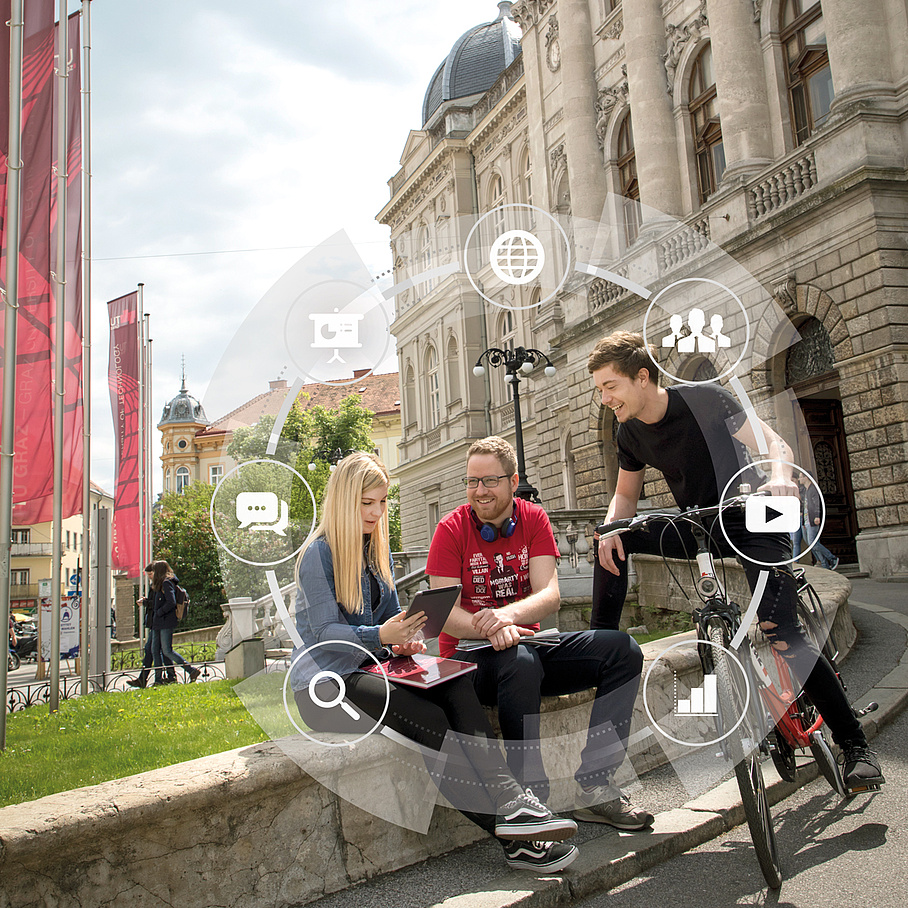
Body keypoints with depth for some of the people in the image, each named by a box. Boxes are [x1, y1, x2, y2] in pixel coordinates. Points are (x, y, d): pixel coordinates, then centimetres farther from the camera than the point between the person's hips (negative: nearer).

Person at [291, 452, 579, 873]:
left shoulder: (377, 547, 15)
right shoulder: (319, 554, -9)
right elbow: (326, 633, -15)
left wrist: (402, 639, -3)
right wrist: (382, 636, -31)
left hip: (370, 665, 7)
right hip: (325, 683, -7)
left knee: (455, 687, -24)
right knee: (427, 717, -30)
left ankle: (508, 797, -37)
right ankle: (512, 837, -30)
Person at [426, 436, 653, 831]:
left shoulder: (533, 519, 2)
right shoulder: (452, 530, -8)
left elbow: (550, 595, -11)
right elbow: (446, 614, -15)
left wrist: (508, 614, -32)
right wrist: (491, 630, -35)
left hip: (526, 642, 5)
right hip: (468, 654, -4)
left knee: (622, 650, -13)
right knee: (520, 661, -38)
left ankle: (595, 787, -12)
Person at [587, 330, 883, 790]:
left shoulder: (702, 398, -20)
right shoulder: (630, 432, -4)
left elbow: (772, 443, -22)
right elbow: (625, 496, 6)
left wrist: (779, 476, -45)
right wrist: (610, 529, -16)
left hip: (753, 523, -5)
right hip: (697, 528, 6)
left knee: (783, 635, -18)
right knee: (613, 541, -11)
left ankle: (855, 746, -6)